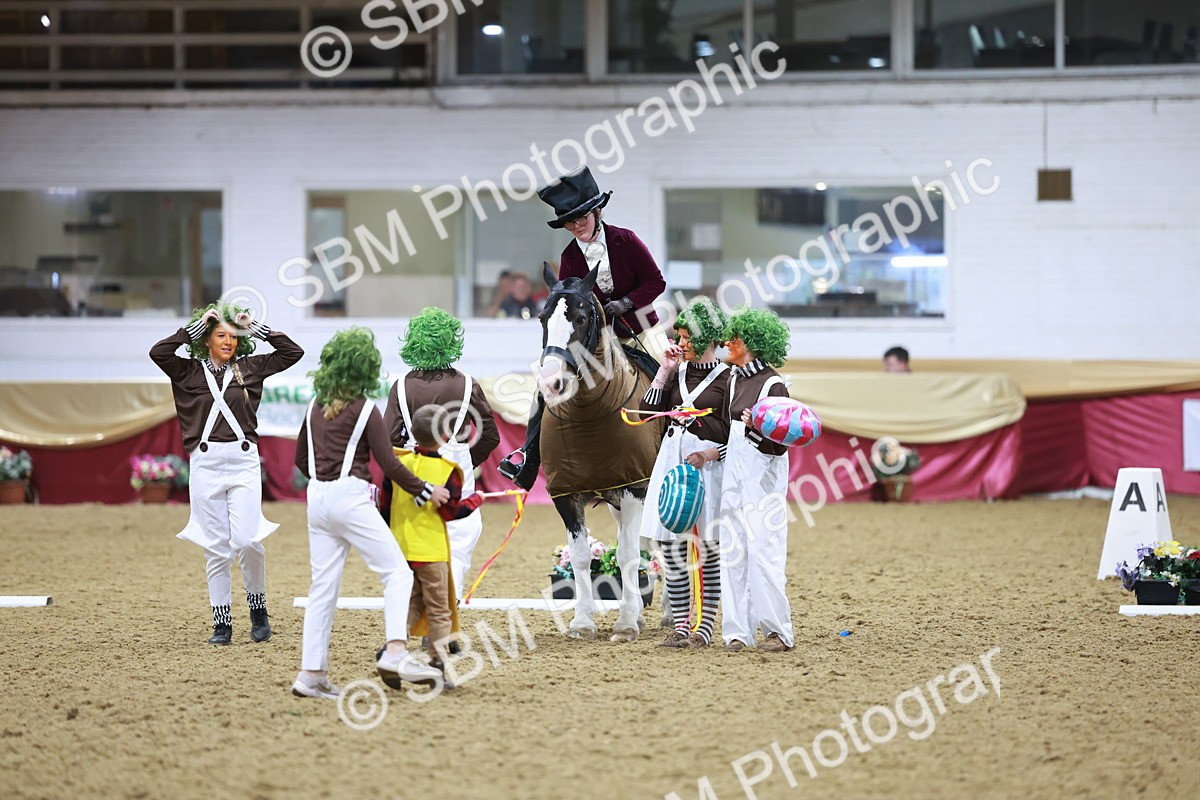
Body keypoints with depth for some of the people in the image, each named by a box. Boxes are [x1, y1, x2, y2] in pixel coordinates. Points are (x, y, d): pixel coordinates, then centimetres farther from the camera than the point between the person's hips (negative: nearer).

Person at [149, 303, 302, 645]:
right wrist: (196, 326, -4)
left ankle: (258, 609, 10)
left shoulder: (249, 368, 10)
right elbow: (158, 352, -10)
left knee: (247, 540, -12)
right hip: (206, 463, 0)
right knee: (216, 548, 2)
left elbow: (292, 352, 11)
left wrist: (256, 328, 6)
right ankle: (222, 624, 8)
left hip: (244, 462, 0)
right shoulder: (189, 371, 6)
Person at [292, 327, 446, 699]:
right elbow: (388, 463, -8)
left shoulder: (315, 407, 12)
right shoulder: (364, 409, -7)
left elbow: (301, 459, 19)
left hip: (318, 498, 7)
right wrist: (425, 491, 2)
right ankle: (395, 653, -21)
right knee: (397, 572, -5)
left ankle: (311, 673, 7)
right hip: (350, 498, -7)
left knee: (323, 586, 9)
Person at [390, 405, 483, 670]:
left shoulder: (399, 462, 1)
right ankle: (438, 663, 5)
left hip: (400, 547, 4)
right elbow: (451, 511, -10)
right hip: (431, 549, -4)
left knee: (410, 603, 15)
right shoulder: (446, 471, -12)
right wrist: (476, 499, 6)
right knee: (438, 609, 6)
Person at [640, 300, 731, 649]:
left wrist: (706, 455, -20)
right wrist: (665, 370, 1)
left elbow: (733, 435, -6)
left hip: (707, 463, -6)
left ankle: (705, 626, 7)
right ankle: (680, 626, 9)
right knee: (670, 547, 3)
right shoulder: (678, 373, 12)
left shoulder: (727, 378, -4)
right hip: (671, 460, 6)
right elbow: (648, 410, 3)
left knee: (708, 548, 0)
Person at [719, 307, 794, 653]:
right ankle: (737, 630, 9)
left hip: (763, 472, -8)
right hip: (733, 469, 8)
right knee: (733, 550, 5)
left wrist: (758, 427, -30)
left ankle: (778, 630, -1)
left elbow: (781, 443, -12)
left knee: (762, 549, -8)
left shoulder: (773, 384, -11)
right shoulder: (733, 377, 11)